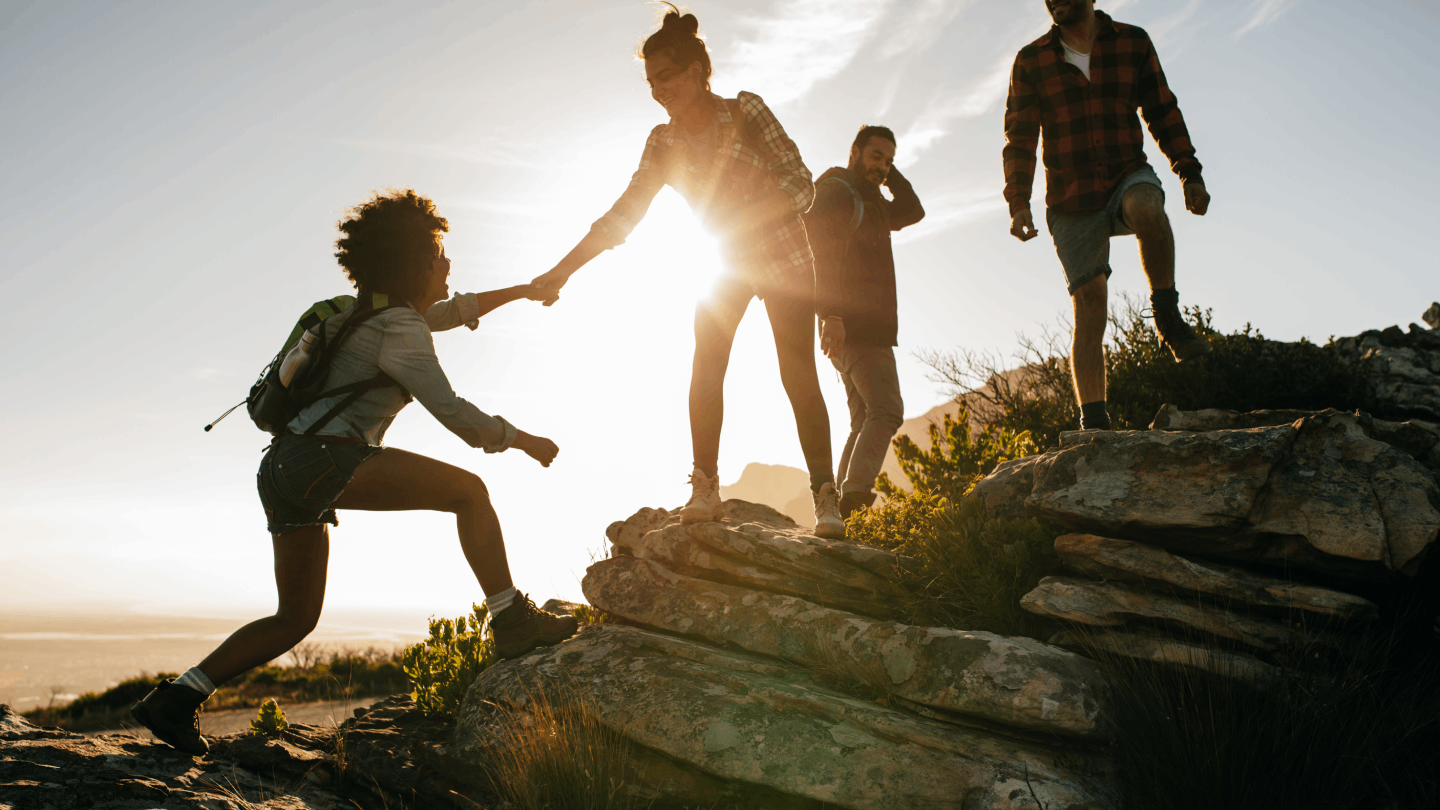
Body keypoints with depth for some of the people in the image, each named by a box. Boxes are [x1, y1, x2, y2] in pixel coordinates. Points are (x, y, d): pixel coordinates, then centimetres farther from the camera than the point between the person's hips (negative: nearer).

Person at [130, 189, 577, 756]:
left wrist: (516, 292, 42)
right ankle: (513, 623, -8)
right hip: (323, 459, -10)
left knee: (295, 619, 16)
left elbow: (451, 312, 40)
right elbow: (451, 411, -11)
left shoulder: (382, 310, 21)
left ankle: (178, 696, 12)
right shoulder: (399, 328, -6)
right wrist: (520, 440, 0)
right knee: (468, 491, -7)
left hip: (284, 470, 10)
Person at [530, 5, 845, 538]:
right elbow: (624, 214, -8)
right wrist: (562, 271, -16)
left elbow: (801, 185, -21)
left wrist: (743, 216, -35)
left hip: (786, 260, -4)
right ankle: (705, 489, -4)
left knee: (798, 375, -11)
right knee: (706, 365, -10)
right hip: (730, 263, 4)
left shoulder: (746, 111, -18)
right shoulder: (663, 143, -7)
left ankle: (825, 496, -8)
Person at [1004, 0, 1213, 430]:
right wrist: (1018, 203, -9)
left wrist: (1189, 173, 4)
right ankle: (1094, 421, -8)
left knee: (1146, 207, -37)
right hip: (1071, 199, 0)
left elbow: (1163, 112, 12)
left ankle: (1168, 319, -17)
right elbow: (1019, 139, 3)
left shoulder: (1133, 43, 8)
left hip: (1127, 176, 0)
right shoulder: (1031, 61, 5)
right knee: (1089, 306, -9)